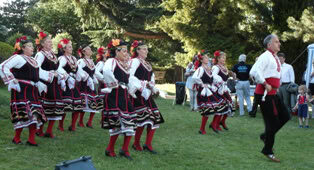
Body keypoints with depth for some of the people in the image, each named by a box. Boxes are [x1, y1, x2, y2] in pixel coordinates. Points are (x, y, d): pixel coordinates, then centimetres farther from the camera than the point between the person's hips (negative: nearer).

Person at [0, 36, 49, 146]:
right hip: (21, 90, -8)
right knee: (22, 114, -11)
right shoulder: (18, 57, -5)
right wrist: (11, 80, -13)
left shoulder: (33, 60, 21)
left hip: (32, 90, 8)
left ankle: (31, 139, 6)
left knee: (35, 114, 2)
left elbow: (40, 73, 24)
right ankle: (17, 138, 3)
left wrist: (52, 75, 18)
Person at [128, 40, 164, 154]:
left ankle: (148, 144, 8)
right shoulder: (135, 61, -6)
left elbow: (152, 79, 23)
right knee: (142, 118, -12)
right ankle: (136, 143, 4)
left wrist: (154, 89, 8)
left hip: (147, 94, 9)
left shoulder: (147, 63, 20)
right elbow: (130, 76, -19)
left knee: (155, 118, 2)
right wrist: (142, 85, -20)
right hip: (138, 94, -9)